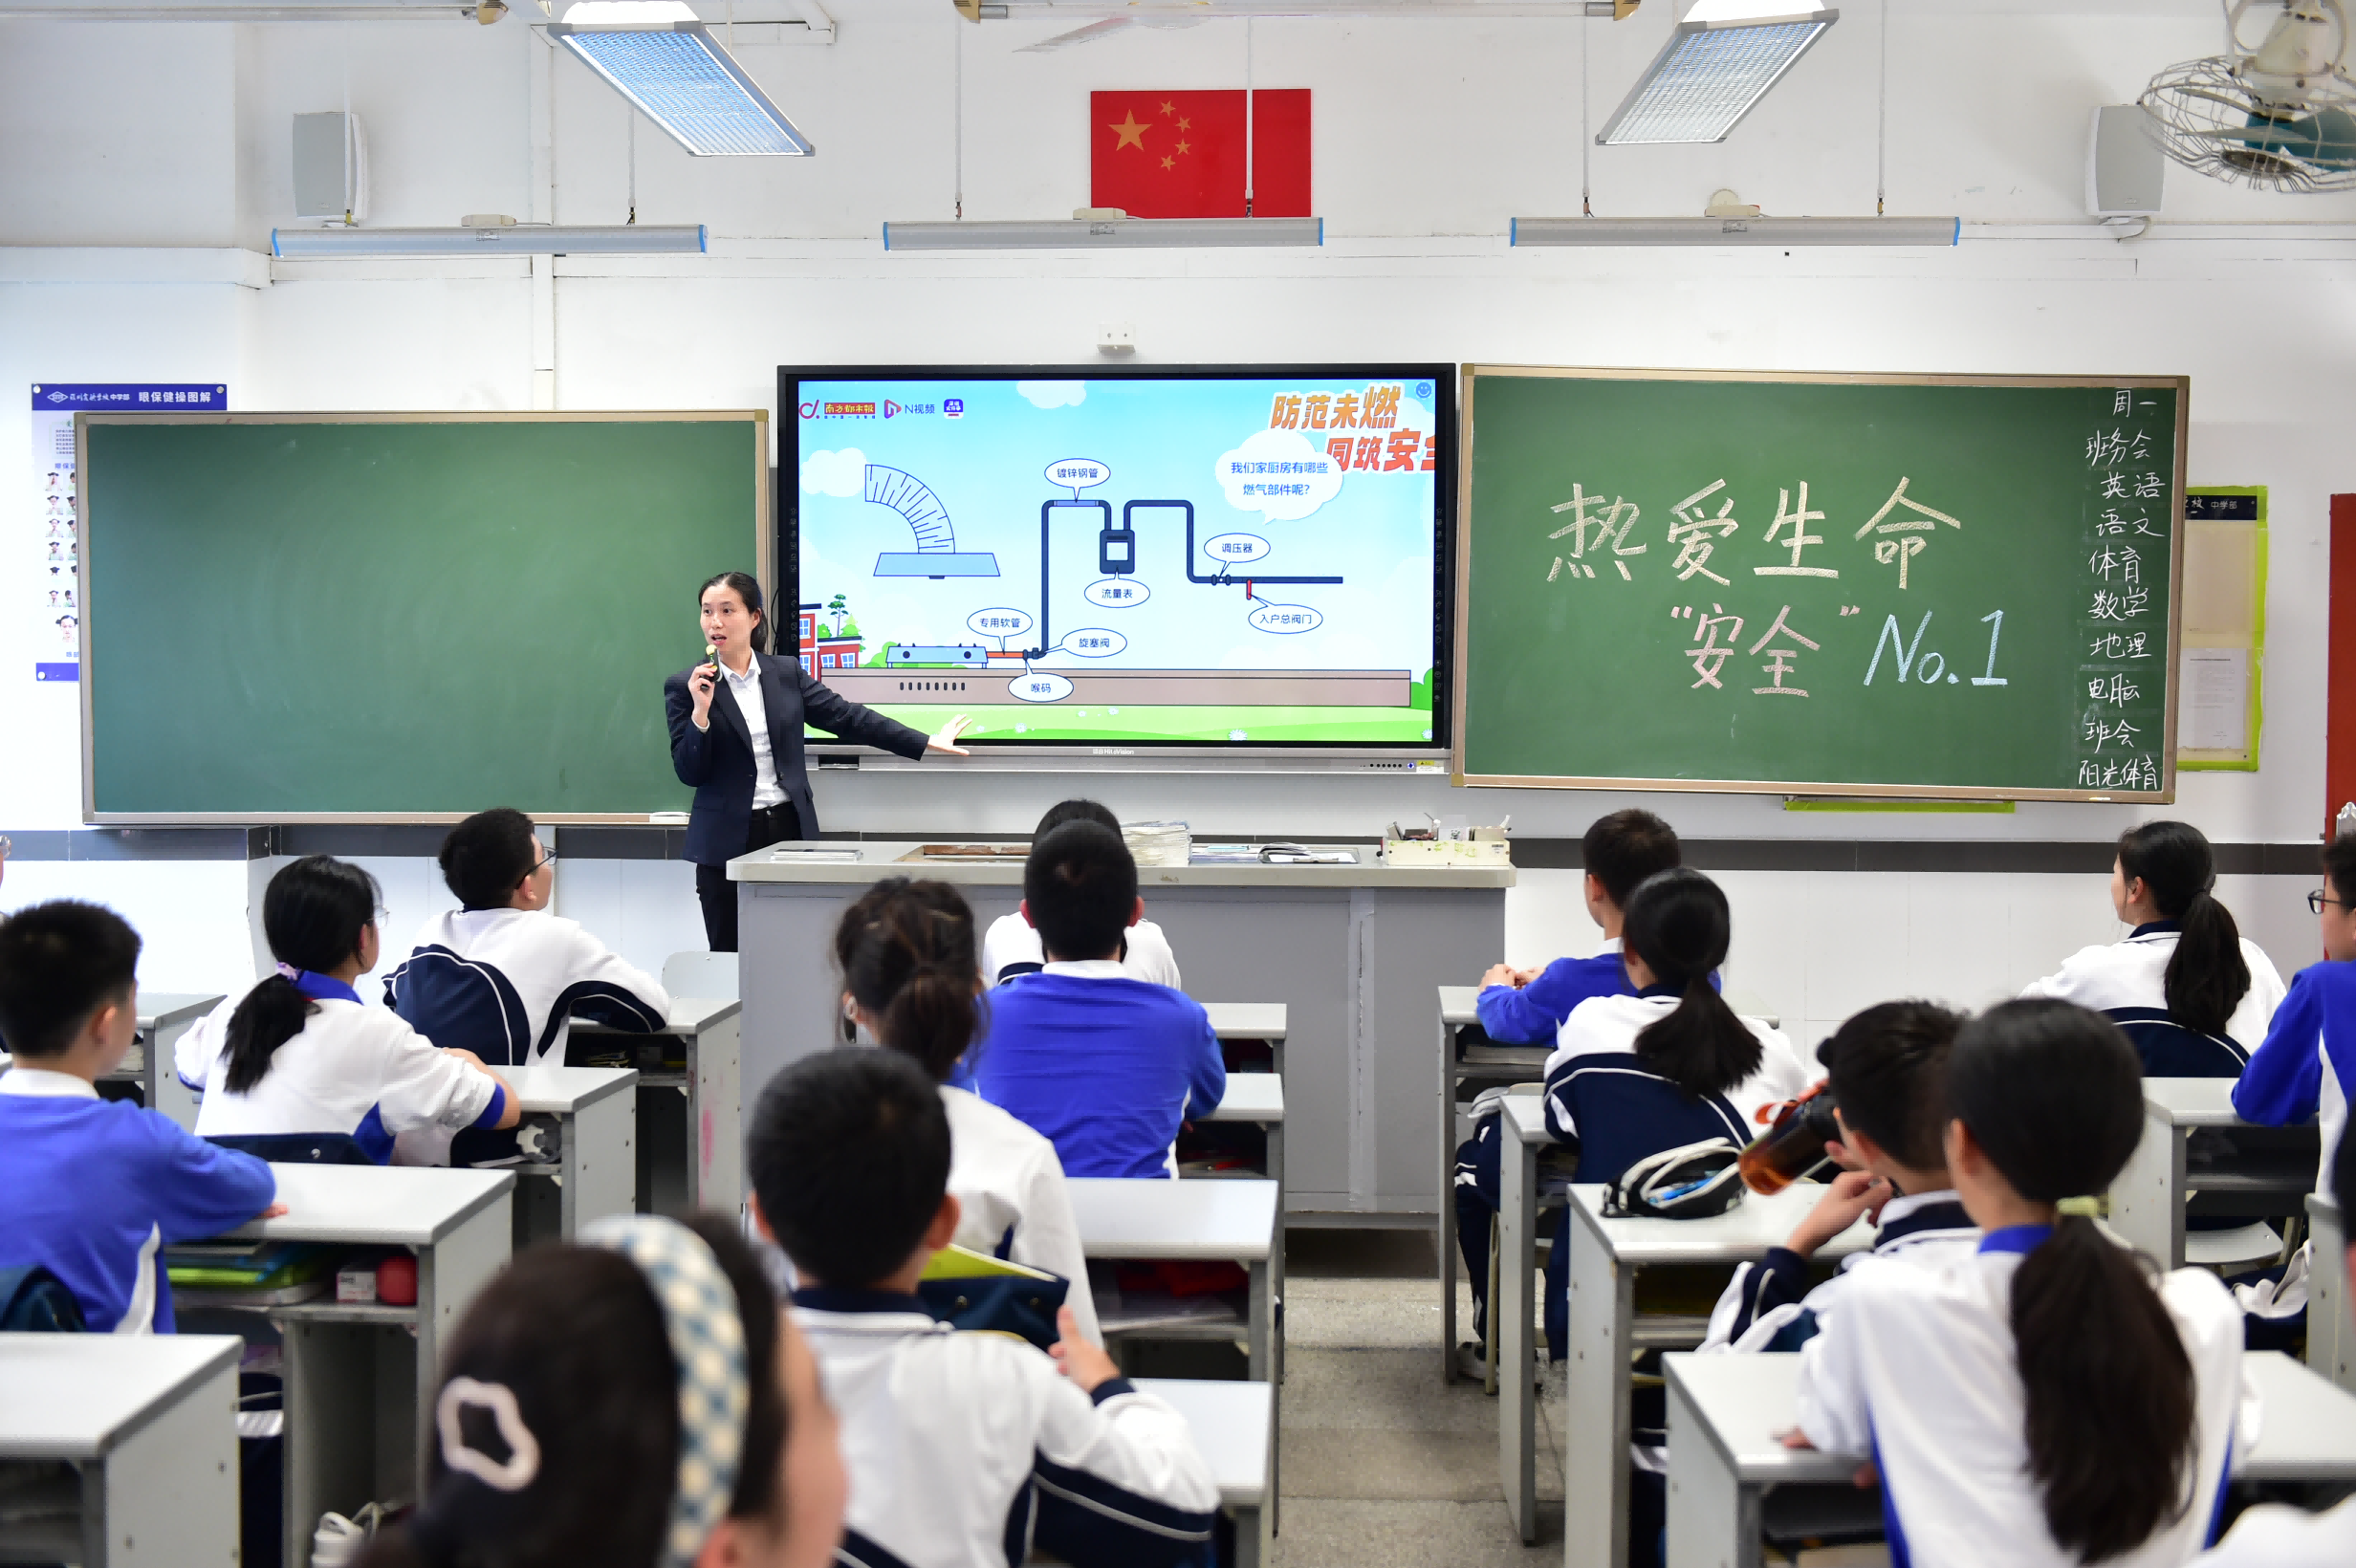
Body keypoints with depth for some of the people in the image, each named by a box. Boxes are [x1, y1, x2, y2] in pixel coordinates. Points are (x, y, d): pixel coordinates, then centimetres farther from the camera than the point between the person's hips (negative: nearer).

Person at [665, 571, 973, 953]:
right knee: (730, 956, 2)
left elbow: (847, 717, 5)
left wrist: (927, 743, 2)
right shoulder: (685, 686, -3)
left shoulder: (786, 672, 5)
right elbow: (689, 774, -6)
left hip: (790, 828, 2)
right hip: (728, 839, -2)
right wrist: (700, 711, -20)